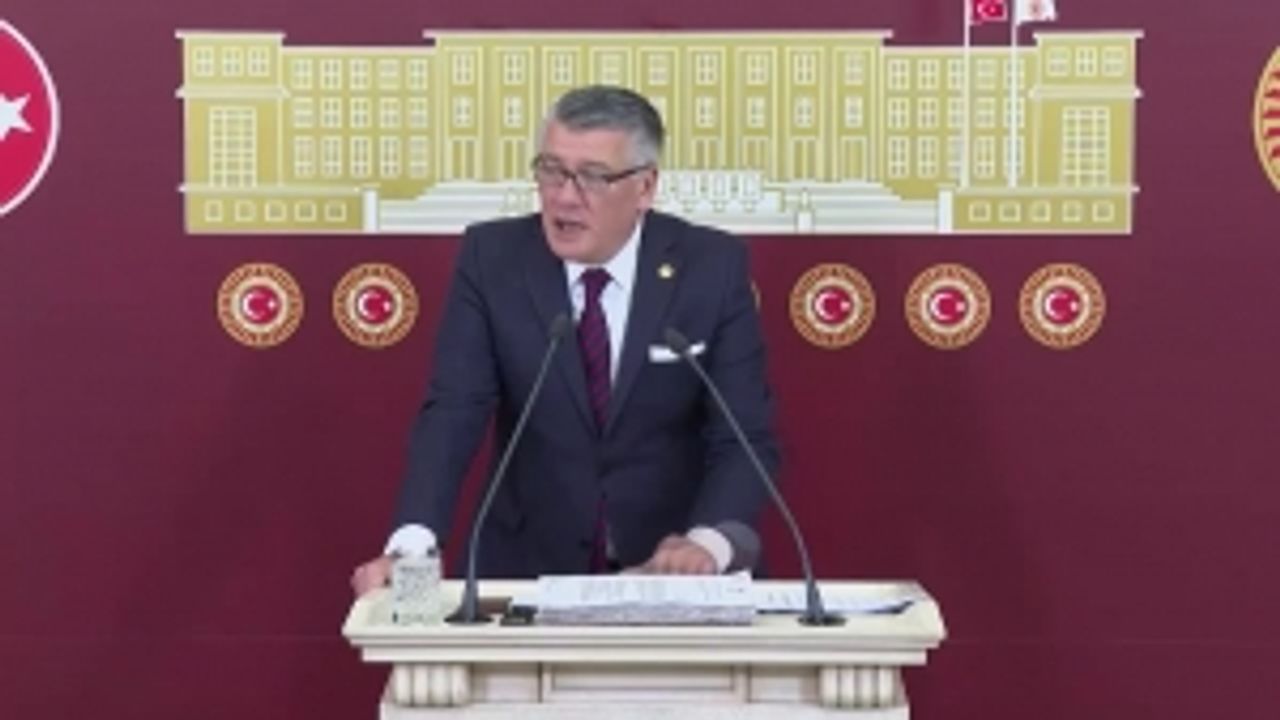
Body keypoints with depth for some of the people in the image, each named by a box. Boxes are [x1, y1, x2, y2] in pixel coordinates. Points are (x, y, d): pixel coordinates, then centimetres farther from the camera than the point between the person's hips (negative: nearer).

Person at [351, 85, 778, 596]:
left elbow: (745, 436, -8)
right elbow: (454, 411, -13)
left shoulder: (713, 267, -7)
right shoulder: (491, 257, -5)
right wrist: (412, 545, -29)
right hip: (528, 564, -1)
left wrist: (709, 541, -28)